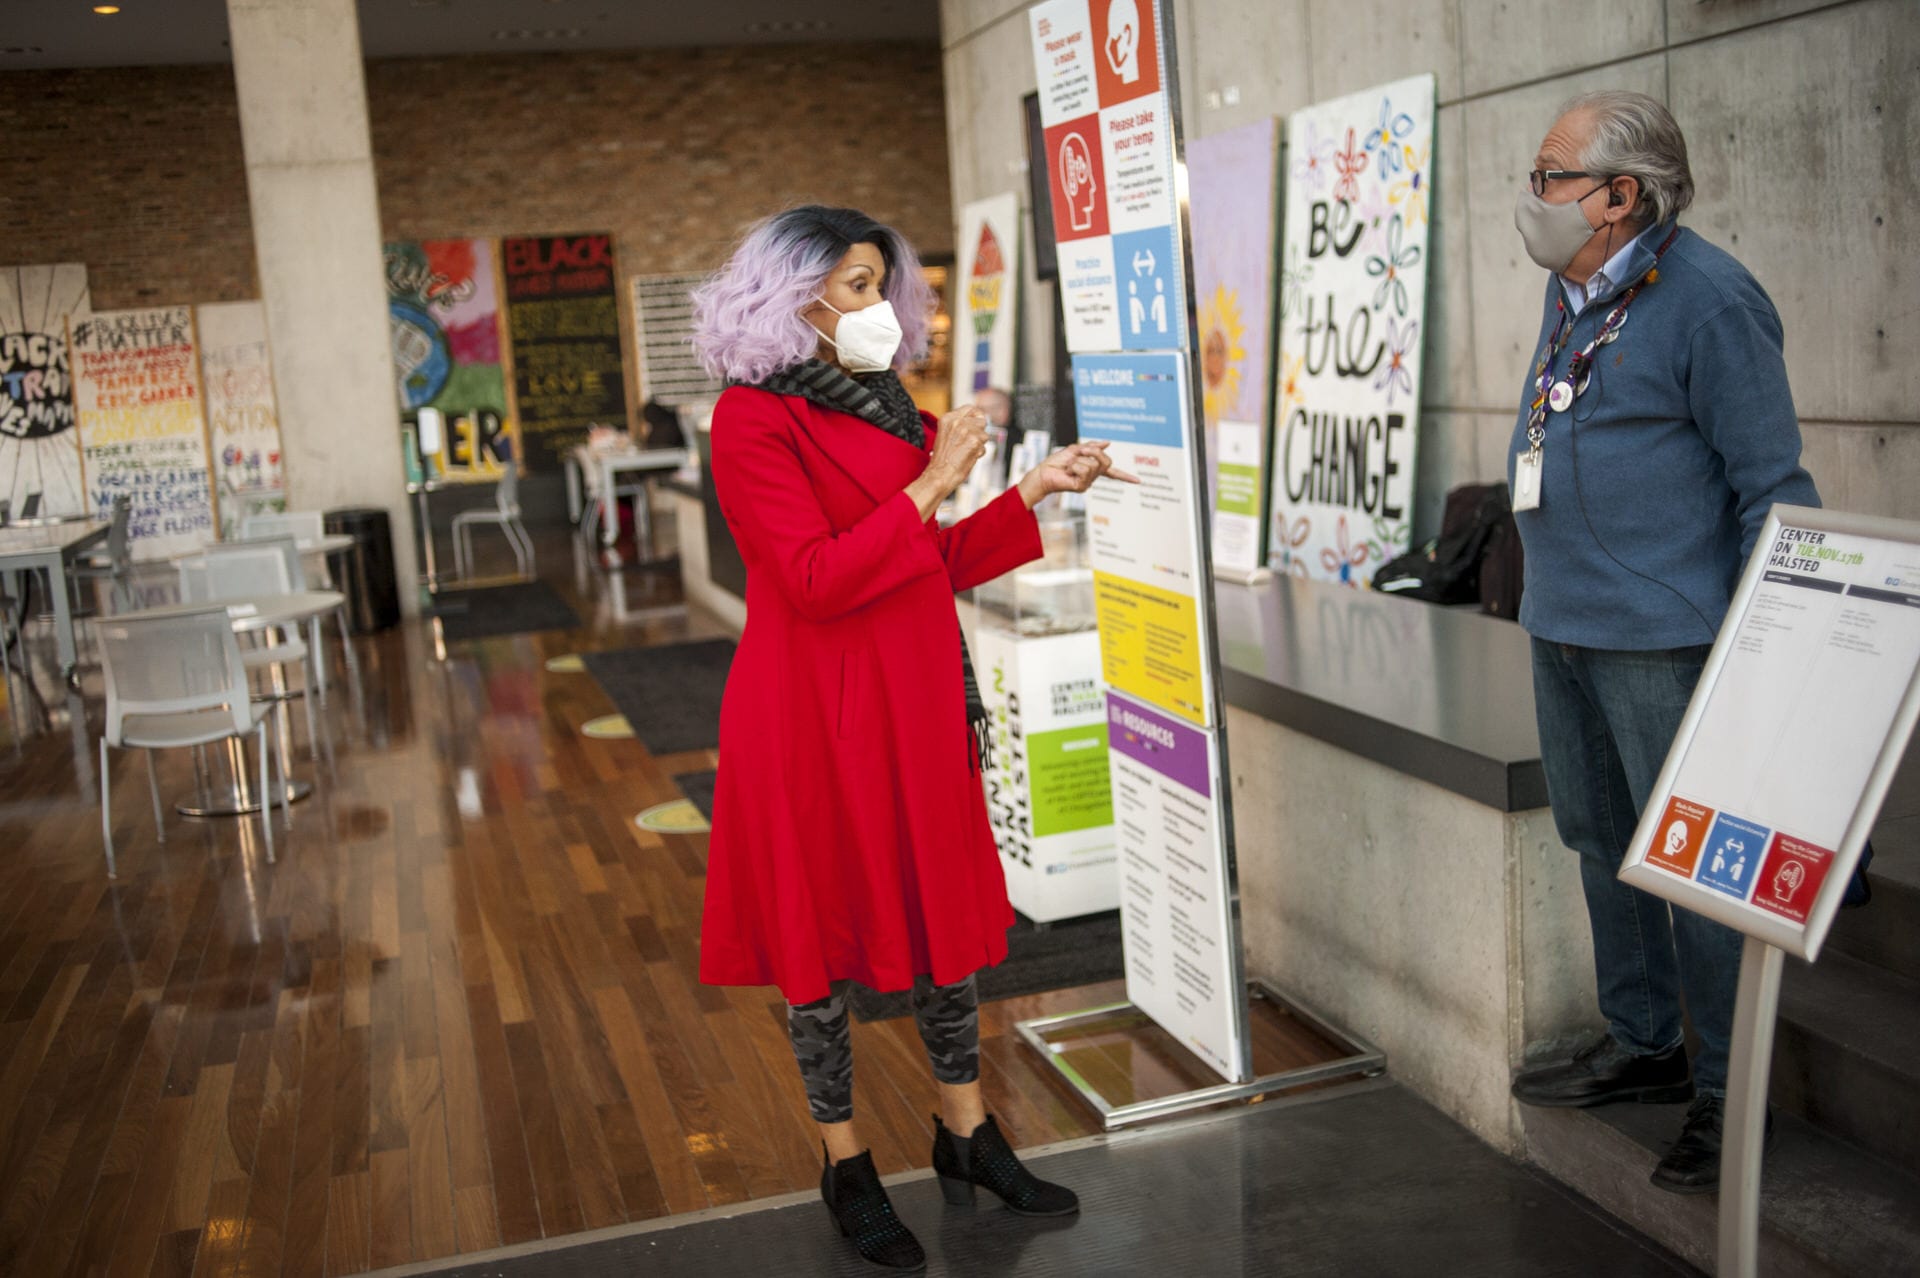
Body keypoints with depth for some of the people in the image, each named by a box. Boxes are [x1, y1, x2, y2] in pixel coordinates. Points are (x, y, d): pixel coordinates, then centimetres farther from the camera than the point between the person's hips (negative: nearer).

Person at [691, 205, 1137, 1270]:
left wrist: (1031, 492, 5)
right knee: (824, 921, 6)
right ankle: (842, 1161, 23)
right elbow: (816, 580, -22)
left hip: (915, 700, 8)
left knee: (943, 905, 13)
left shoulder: (886, 405, 12)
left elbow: (939, 566, 13)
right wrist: (929, 488, -21)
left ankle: (965, 1132, 29)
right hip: (814, 712, -7)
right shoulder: (753, 419, -12)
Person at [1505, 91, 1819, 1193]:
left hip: (1661, 635, -9)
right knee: (1603, 842, 17)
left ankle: (1726, 1093, 14)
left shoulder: (1708, 299, -15)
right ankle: (1642, 1045, 33)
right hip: (1562, 625, 9)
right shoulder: (1571, 290, 12)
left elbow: (1772, 483, -14)